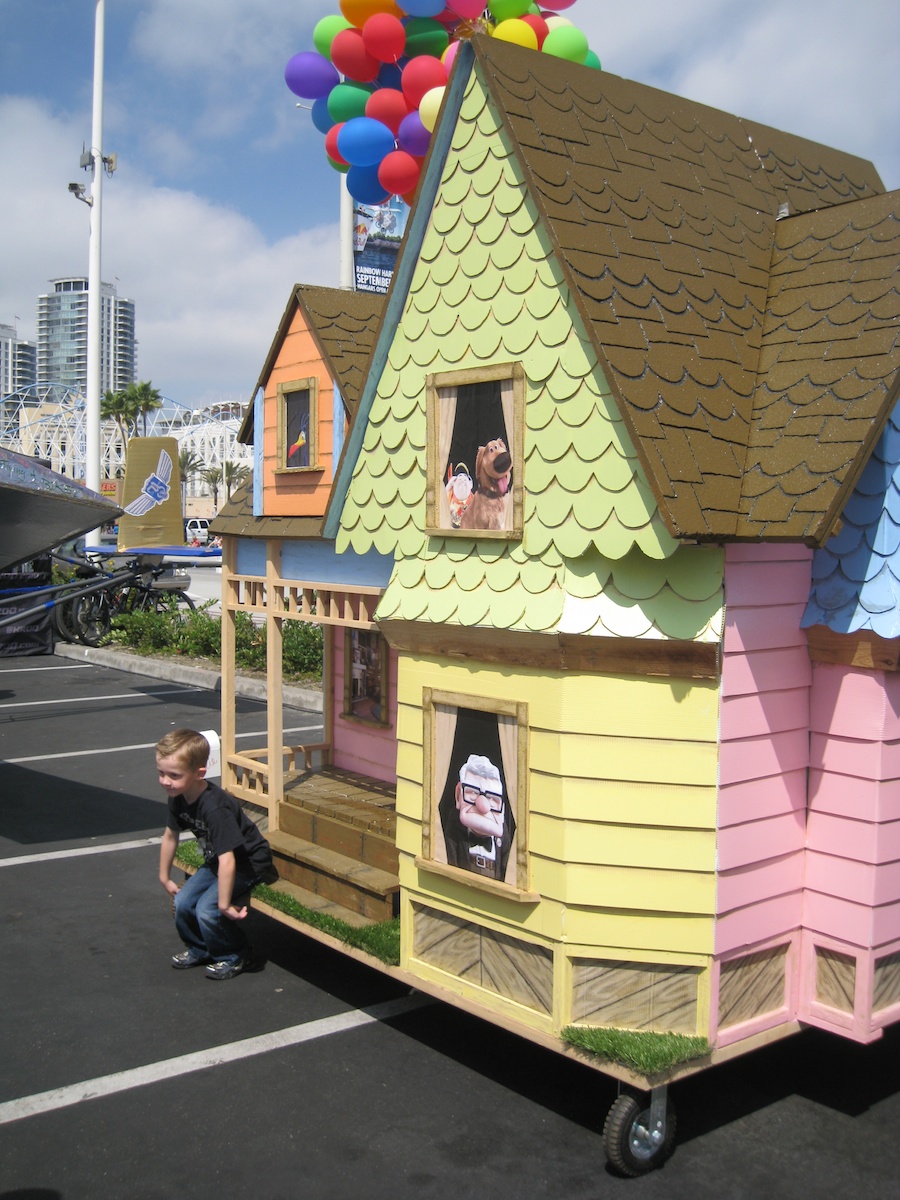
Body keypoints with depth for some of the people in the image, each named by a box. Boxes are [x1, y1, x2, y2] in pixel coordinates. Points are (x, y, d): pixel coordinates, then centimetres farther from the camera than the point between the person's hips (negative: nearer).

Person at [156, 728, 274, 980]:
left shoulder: (215, 808, -37)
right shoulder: (178, 799, -9)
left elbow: (227, 860, -38)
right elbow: (170, 836, 10)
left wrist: (224, 904, -32)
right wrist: (165, 877, 16)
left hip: (248, 863, -9)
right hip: (216, 861, 9)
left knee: (207, 910, -19)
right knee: (182, 903, 0)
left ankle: (235, 957, 6)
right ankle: (199, 949, 26)